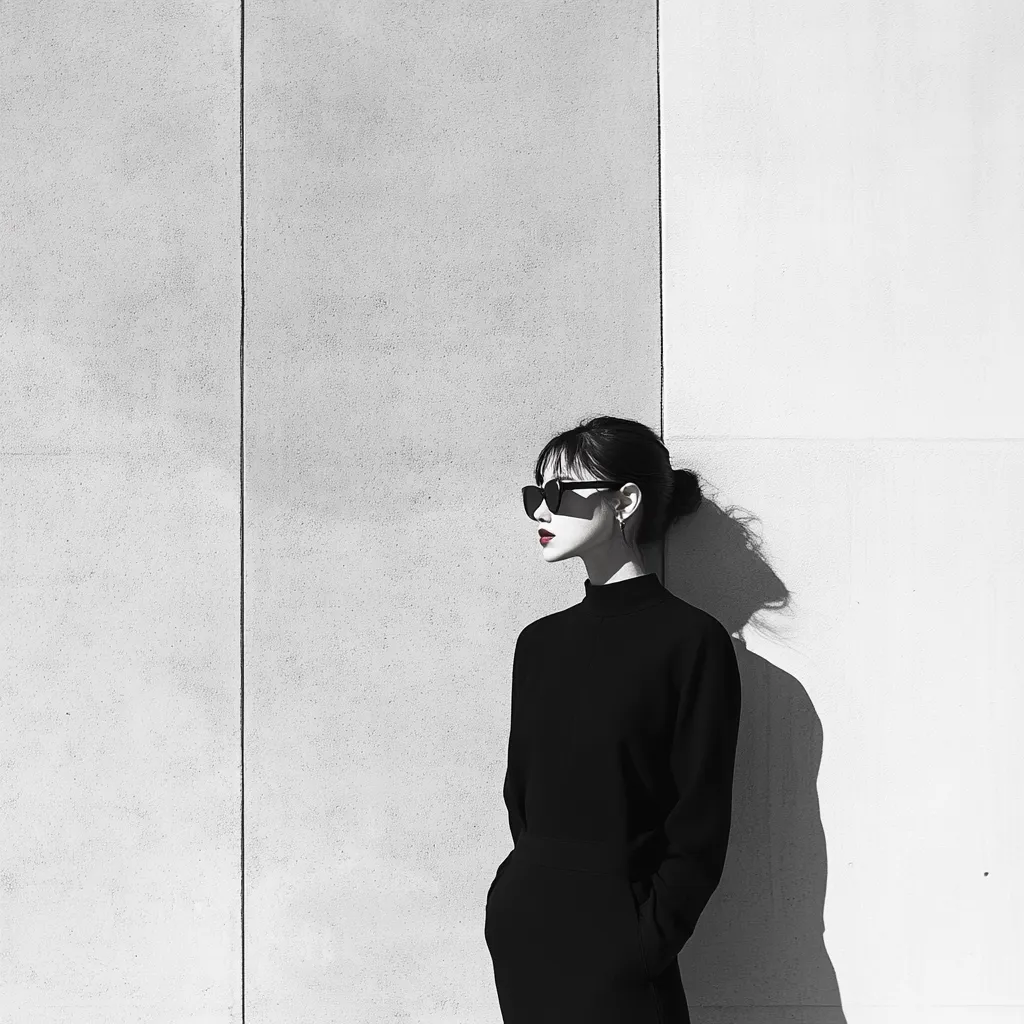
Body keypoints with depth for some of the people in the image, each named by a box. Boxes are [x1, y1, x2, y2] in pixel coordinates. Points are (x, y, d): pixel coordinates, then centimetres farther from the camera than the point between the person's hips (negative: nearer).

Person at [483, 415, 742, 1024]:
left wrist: (649, 940, -13)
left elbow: (702, 823, -9)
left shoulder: (691, 638, -8)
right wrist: (517, 900, 3)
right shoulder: (541, 641, 9)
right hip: (523, 933, 5)